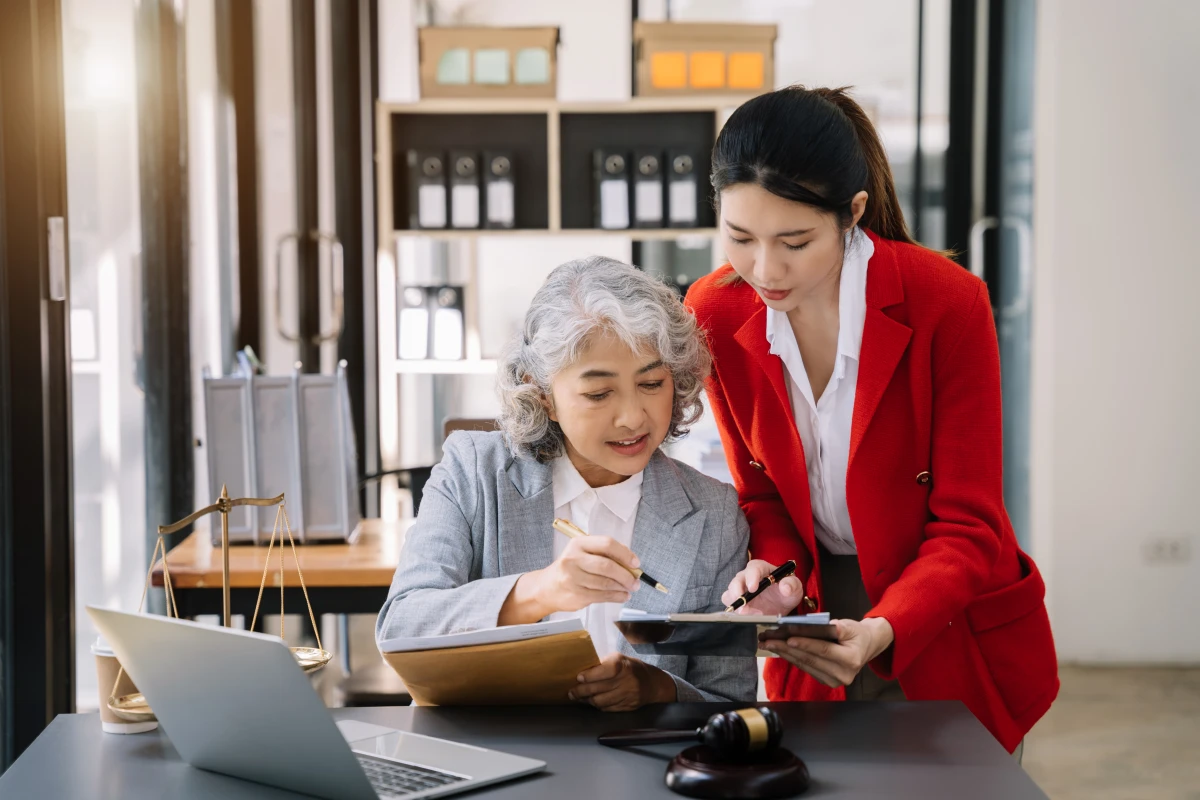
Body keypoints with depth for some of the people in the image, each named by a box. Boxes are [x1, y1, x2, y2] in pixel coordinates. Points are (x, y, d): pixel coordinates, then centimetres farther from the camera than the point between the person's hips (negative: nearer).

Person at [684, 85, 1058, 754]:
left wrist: (881, 632, -35)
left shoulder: (947, 303, -22)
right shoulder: (716, 313, -10)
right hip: (815, 635, 3)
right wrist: (773, 572, -20)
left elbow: (966, 525, -18)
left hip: (952, 641, -3)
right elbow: (762, 492, 2)